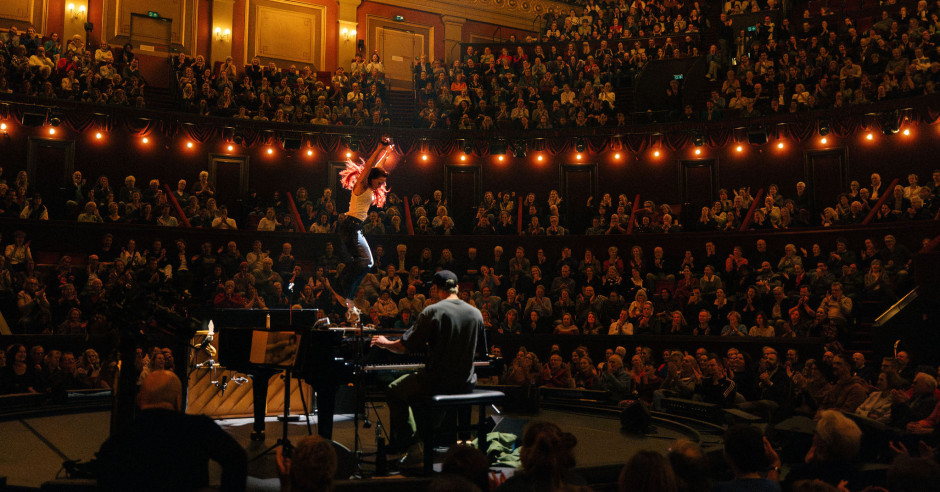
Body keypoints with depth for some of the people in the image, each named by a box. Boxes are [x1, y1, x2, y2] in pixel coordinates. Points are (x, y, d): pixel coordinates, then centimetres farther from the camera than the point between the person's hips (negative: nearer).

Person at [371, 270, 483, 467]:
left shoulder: (432, 312, -13)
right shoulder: (476, 313, 4)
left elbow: (405, 346, -11)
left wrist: (384, 343, 11)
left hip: (438, 382, -6)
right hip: (466, 384, 6)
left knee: (394, 391, 19)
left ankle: (413, 448, 12)